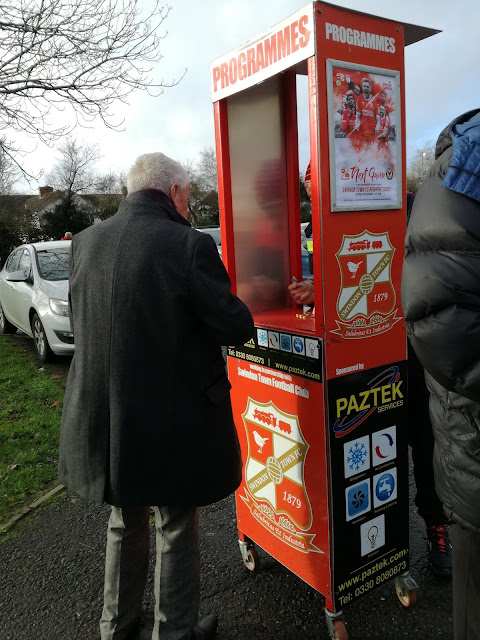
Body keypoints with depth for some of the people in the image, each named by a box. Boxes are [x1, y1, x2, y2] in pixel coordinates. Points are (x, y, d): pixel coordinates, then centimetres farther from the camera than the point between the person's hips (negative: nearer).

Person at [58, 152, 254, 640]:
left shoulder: (85, 242, -1)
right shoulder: (189, 246, -19)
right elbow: (238, 328, -15)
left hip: (102, 418, 6)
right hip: (173, 422, -5)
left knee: (126, 522, 28)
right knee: (176, 528, 18)